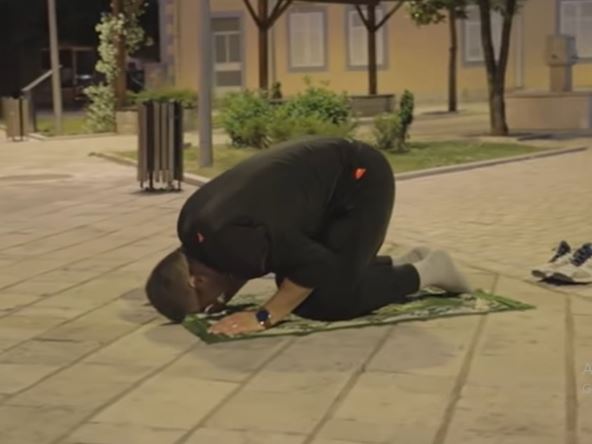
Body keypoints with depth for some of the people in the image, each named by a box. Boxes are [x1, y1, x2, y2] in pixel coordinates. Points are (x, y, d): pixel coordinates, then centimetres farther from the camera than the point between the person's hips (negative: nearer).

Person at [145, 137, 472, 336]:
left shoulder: (228, 240, -32)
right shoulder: (192, 226, -4)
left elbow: (317, 263, -28)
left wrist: (264, 316, -23)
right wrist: (223, 301, -3)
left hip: (360, 178, -9)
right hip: (329, 174, 9)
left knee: (328, 301, -14)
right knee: (296, 289, 9)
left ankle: (425, 271, 7)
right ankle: (404, 264, 22)